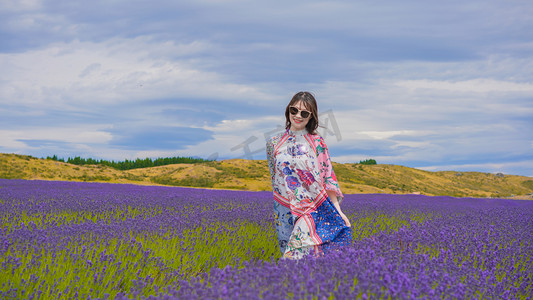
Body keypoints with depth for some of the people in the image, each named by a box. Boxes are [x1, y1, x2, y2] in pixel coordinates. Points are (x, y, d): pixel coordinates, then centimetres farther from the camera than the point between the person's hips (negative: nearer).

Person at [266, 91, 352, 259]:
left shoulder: (316, 142, 1)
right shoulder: (274, 143, 8)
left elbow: (328, 178, 1)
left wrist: (338, 210, -5)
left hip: (313, 209, -3)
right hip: (284, 211, 3)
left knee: (302, 255, -16)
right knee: (287, 253, 2)